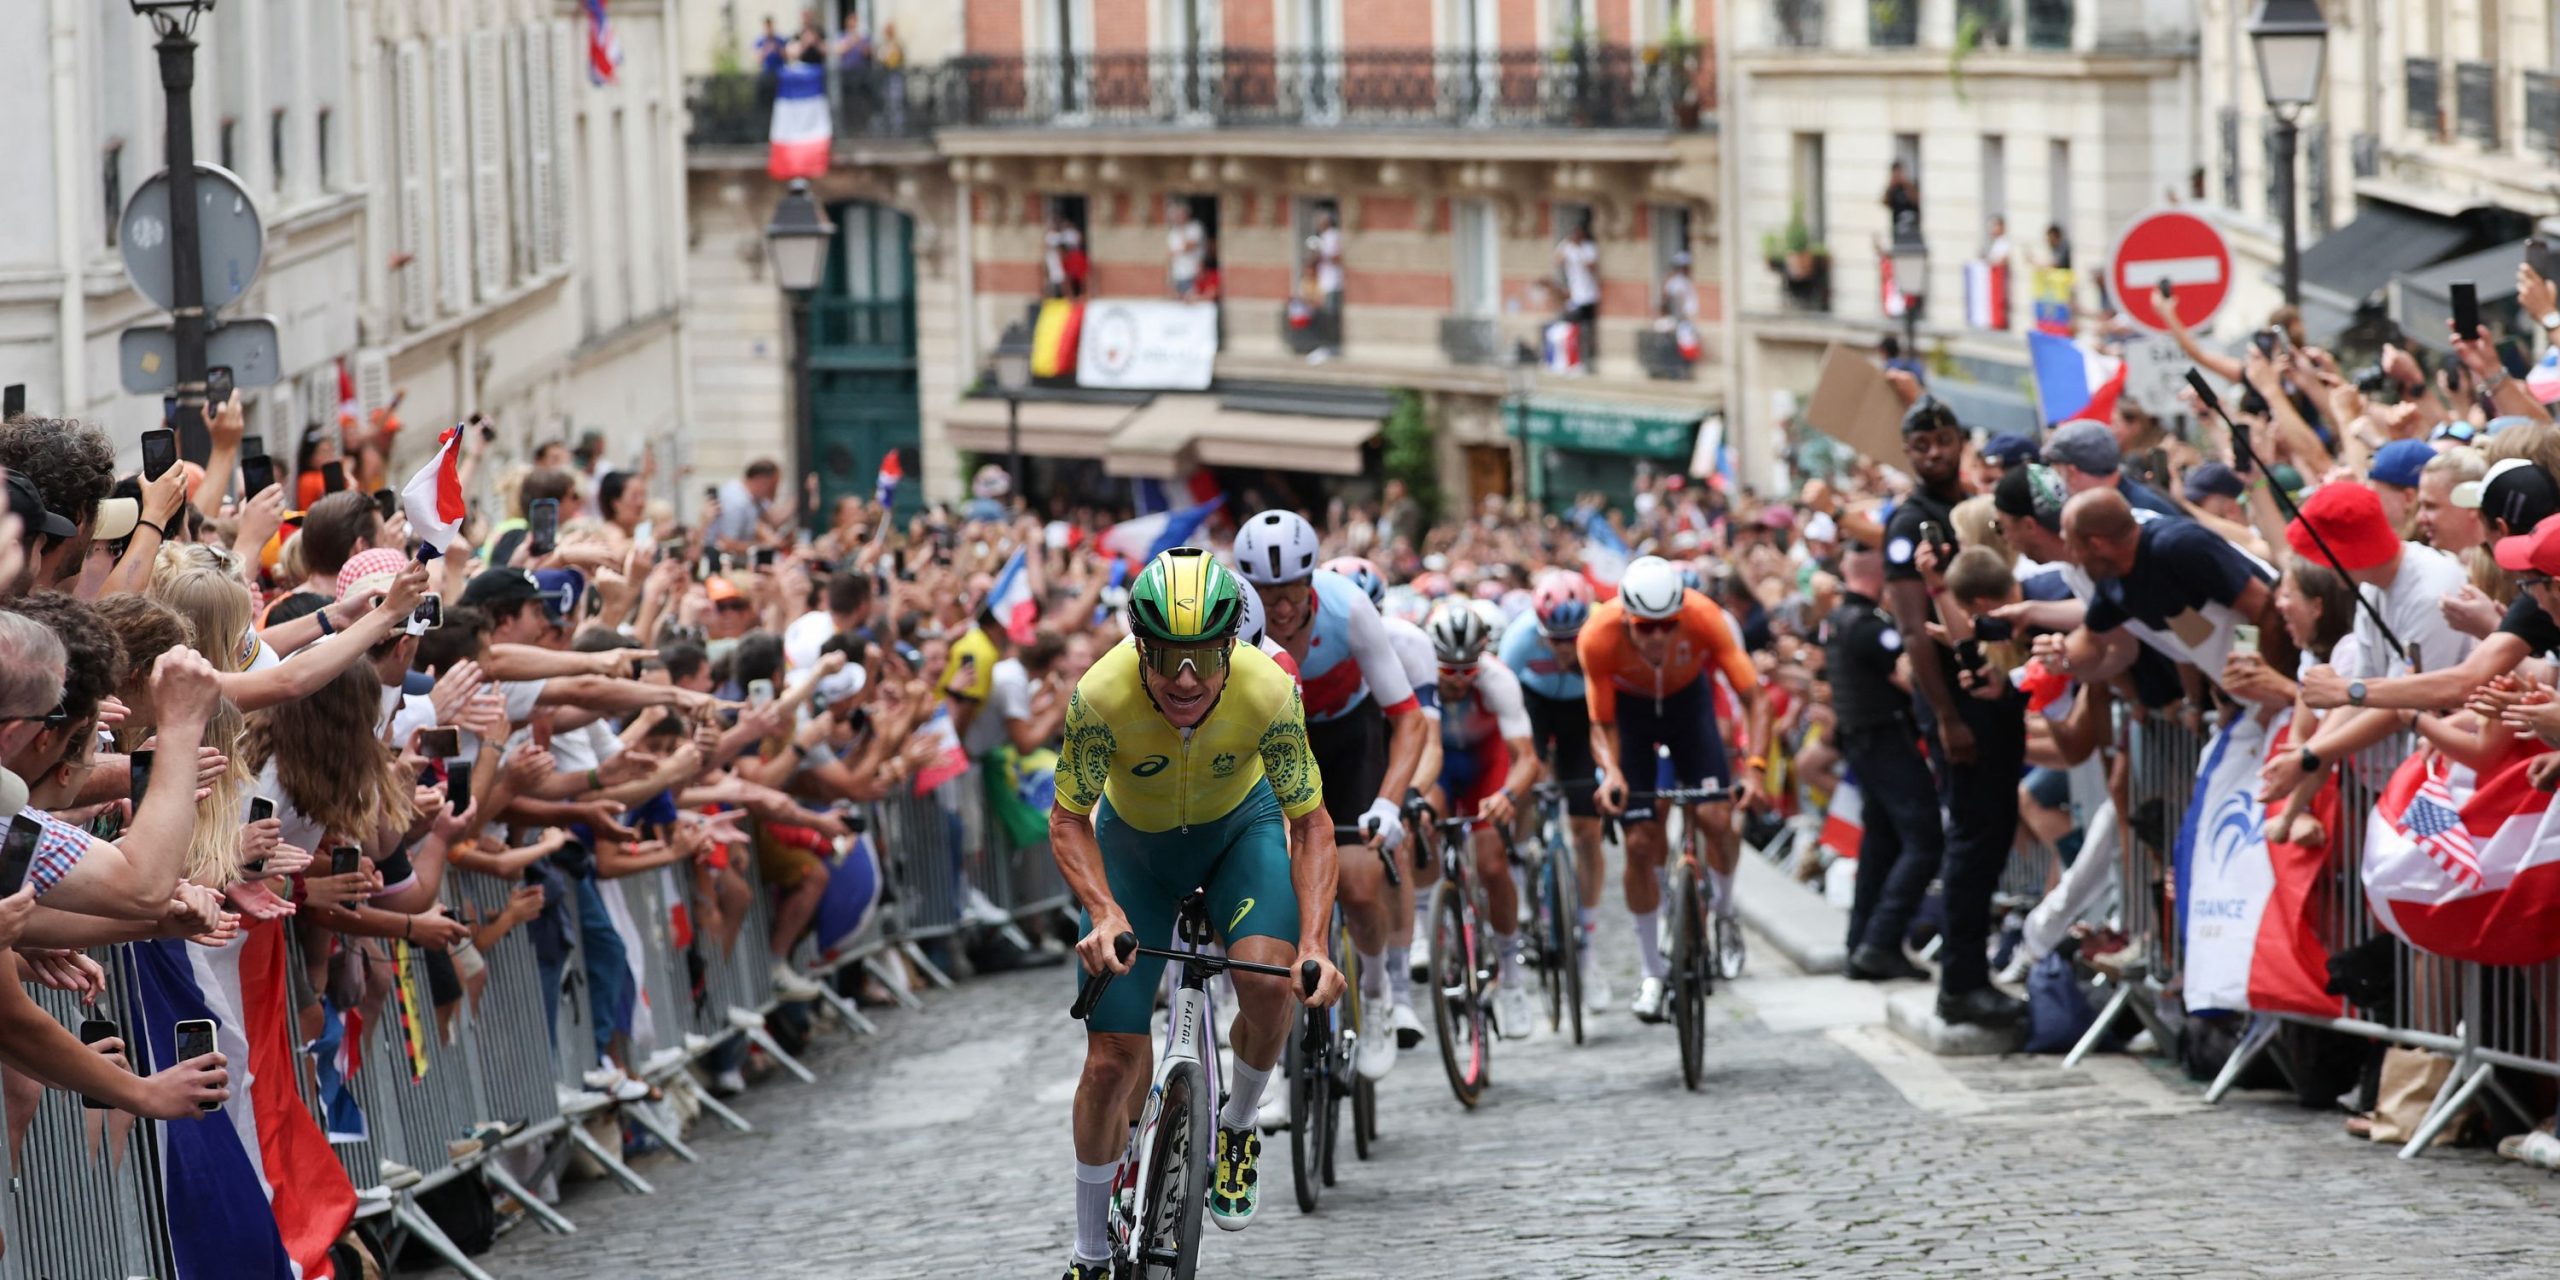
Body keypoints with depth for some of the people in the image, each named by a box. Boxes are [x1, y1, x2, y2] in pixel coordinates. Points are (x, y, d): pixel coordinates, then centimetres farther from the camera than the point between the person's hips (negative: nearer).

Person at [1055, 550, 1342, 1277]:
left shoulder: (1269, 693, -33)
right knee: (1113, 1062, -5)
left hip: (1242, 827, 0)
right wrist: (1105, 913, -39)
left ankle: (1237, 1130, 3)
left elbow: (1310, 822, -22)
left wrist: (1315, 941, -35)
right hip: (1134, 842, 0)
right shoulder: (1101, 698, -35)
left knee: (1269, 983, -29)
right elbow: (1069, 821, -21)